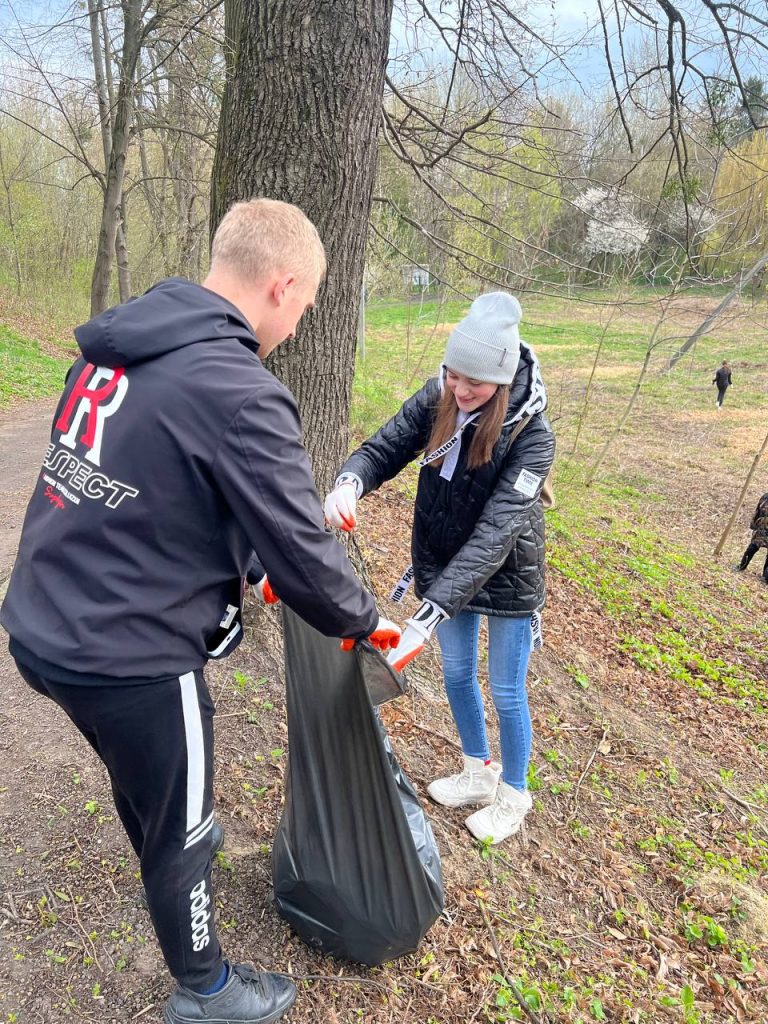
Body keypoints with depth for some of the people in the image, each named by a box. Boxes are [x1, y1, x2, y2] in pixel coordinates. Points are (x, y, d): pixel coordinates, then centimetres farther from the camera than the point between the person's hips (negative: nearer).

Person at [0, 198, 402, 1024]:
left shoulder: (116, 344, 2)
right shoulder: (239, 395, -24)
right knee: (181, 823, 17)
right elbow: (301, 553, -18)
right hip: (129, 656, -8)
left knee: (139, 778, 34)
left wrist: (243, 567, 18)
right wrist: (364, 624, 2)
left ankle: (166, 867, 64)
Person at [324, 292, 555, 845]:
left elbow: (494, 533, -36)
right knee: (457, 675, 21)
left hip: (506, 580, -5)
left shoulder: (531, 436, -28)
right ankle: (479, 773, 47)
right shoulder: (437, 401, -14)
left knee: (506, 692, 12)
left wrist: (429, 615, -44)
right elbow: (384, 448, -10)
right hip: (445, 569, 5)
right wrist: (350, 481, -36)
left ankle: (513, 794, 40)